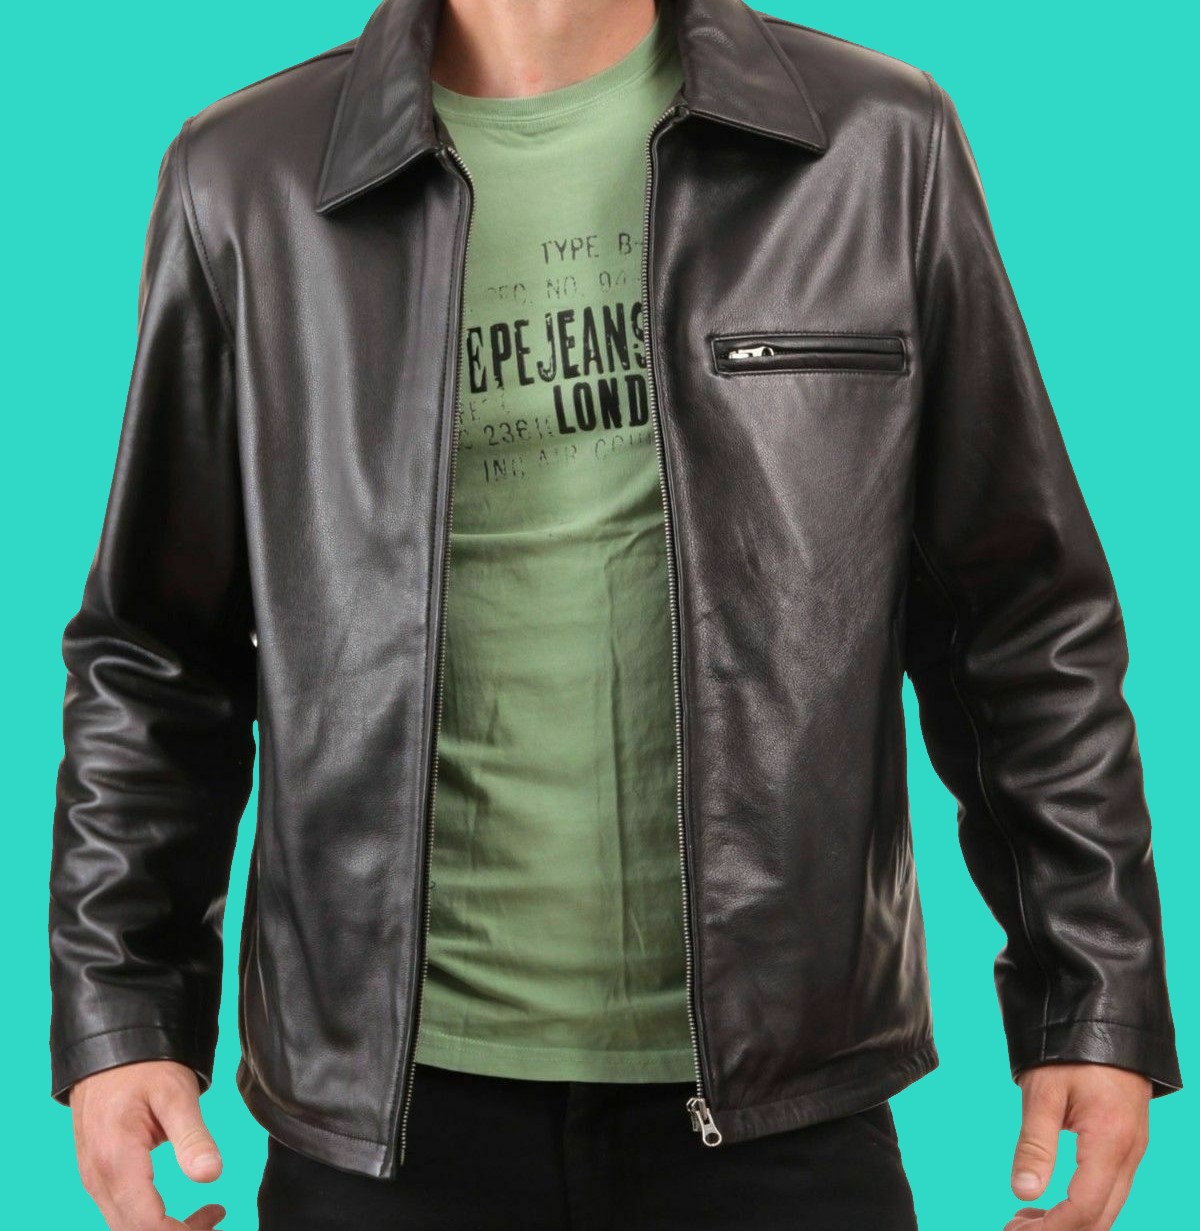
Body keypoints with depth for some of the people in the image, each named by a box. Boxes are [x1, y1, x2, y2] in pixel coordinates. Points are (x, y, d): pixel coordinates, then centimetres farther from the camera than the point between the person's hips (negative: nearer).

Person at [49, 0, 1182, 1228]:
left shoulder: (883, 147, 1)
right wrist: (118, 1013, 0)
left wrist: (1094, 997, 1)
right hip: (388, 1095, 1)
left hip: (780, 1102, 0)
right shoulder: (242, 182, 2)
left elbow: (1024, 619, 3)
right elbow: (154, 654, 7)